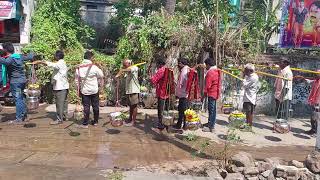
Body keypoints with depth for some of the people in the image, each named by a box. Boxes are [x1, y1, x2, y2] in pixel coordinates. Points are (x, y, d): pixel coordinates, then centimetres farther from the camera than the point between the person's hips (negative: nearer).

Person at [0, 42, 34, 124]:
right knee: (22, 99, 16)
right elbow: (30, 57, 23)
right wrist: (32, 54, 43)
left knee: (18, 100, -4)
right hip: (23, 80, 8)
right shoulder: (20, 57, 6)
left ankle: (19, 119, 1)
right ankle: (24, 116, 25)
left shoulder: (10, 59, -16)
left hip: (15, 82, -8)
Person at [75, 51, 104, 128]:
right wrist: (101, 84, 17)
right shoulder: (94, 67, -14)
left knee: (86, 107, 5)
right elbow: (101, 76, -1)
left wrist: (79, 89, 15)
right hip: (94, 90, -2)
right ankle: (95, 121, 23)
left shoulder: (79, 68, -4)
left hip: (84, 91, 2)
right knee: (95, 106, 12)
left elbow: (77, 80, 4)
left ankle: (85, 124, 6)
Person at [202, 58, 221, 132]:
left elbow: (207, 85, -16)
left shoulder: (210, 72, -15)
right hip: (216, 93, 9)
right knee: (214, 110, 13)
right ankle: (212, 125, 21)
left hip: (211, 93, -9)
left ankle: (210, 127, -2)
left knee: (211, 110, -6)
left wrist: (205, 93, -8)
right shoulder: (217, 71, 13)